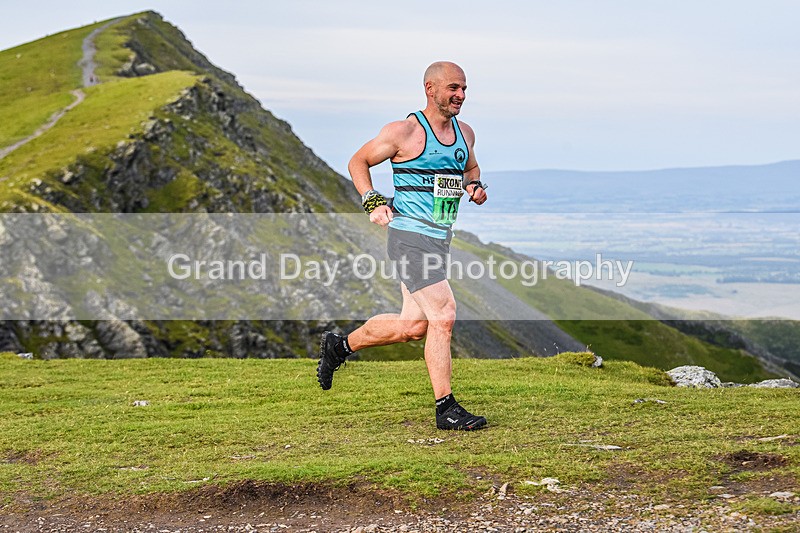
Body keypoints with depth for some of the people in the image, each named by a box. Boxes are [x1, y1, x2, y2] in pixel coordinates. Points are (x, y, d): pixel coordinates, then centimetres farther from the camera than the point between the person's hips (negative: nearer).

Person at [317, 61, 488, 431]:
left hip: (439, 240, 8)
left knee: (413, 326, 12)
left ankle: (339, 346, 33)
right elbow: (358, 162, 2)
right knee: (443, 316, -15)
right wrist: (373, 202, -10)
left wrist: (474, 186, 8)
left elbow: (470, 168, 31)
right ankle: (445, 409, -9)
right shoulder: (404, 132, -9)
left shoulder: (465, 133, 11)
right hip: (410, 237, -8)